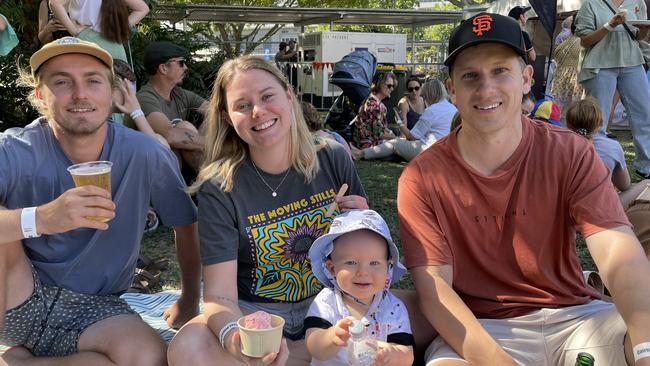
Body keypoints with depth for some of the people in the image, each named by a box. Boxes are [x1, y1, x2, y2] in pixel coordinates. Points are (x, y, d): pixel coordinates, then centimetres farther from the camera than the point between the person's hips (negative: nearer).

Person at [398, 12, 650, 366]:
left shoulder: (570, 153, -4)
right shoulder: (422, 178, -8)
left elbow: (620, 254, -16)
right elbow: (433, 285, -12)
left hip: (573, 316, 2)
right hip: (478, 329, -1)